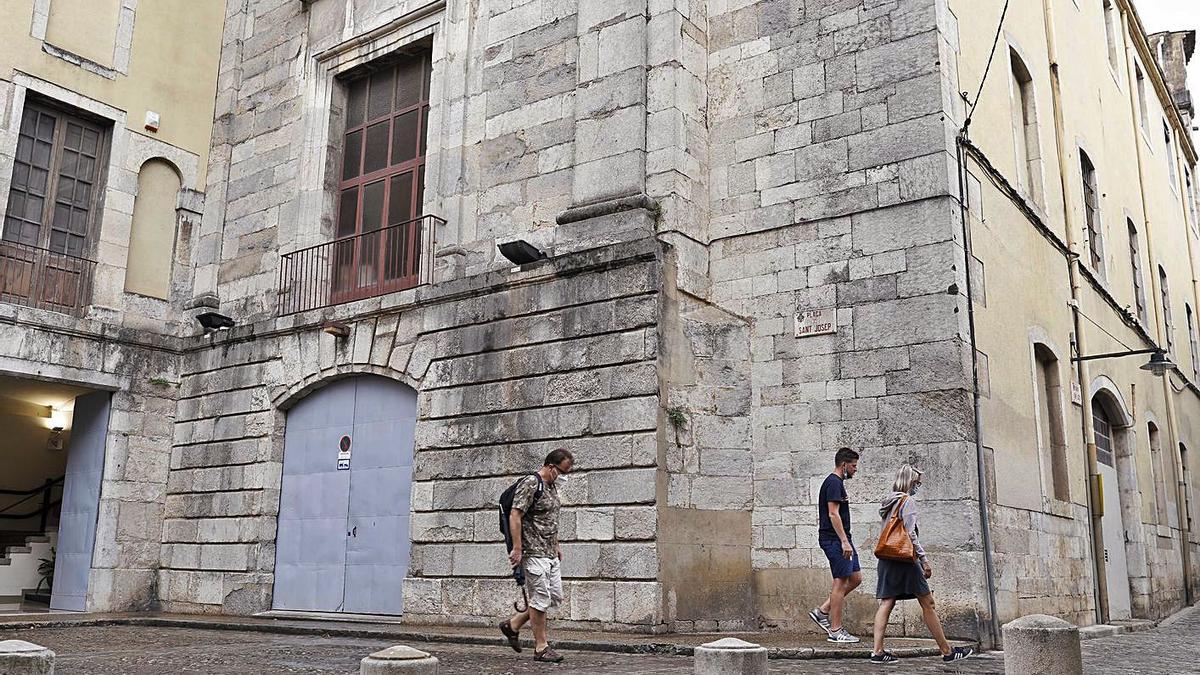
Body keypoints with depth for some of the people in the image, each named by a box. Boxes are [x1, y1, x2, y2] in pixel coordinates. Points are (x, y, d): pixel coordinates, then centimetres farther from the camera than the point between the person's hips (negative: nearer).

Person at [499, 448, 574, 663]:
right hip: (534, 552, -9)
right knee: (541, 599, -3)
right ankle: (541, 648, 7)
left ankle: (513, 625, 23)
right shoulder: (530, 484, -14)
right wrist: (517, 549, -21)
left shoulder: (552, 486, 14)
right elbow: (515, 516, -19)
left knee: (555, 597, 11)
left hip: (550, 553, 10)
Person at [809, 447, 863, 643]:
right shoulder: (834, 483, -13)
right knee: (841, 582, -7)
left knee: (855, 578, 10)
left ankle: (822, 612, 13)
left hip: (841, 539, 11)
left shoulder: (837, 483, 20)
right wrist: (844, 541, -23)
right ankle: (835, 631, -2)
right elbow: (833, 514, -20)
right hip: (835, 539, -11)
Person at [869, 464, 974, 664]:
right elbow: (910, 534, -16)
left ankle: (878, 651, -7)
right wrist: (924, 560, -12)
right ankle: (947, 652, 10)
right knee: (927, 603, 2)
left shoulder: (888, 502, 16)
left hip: (887, 559, 8)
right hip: (904, 558, -8)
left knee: (886, 603, 1)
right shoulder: (907, 501, -9)